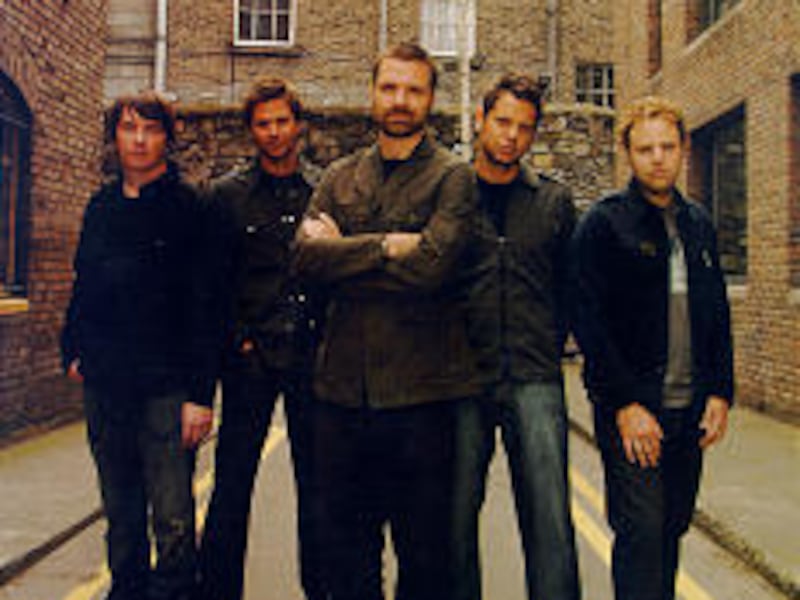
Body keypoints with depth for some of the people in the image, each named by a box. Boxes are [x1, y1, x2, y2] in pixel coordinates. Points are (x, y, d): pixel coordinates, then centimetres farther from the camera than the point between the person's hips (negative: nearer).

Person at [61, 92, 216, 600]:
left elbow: (204, 306, -10)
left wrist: (199, 393, -14)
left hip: (165, 388, -5)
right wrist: (74, 351, 12)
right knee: (121, 515, 16)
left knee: (173, 520, -3)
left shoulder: (189, 207, -5)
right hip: (104, 386, 5)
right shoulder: (102, 207, 13)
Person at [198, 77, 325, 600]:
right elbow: (214, 282, 6)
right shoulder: (228, 194, 6)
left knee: (315, 482, 9)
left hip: (311, 355, 1)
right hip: (251, 359, -1)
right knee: (232, 483, 1)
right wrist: (239, 340, -2)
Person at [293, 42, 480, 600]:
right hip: (343, 387, 4)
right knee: (344, 553, 14)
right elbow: (306, 256, -3)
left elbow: (431, 266, -16)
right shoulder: (340, 177, 13)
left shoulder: (452, 176, 0)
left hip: (419, 391, -4)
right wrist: (386, 246, -12)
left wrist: (343, 251, -6)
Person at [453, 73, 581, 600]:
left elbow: (570, 287, 17)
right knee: (456, 518, 6)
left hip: (535, 381, 1)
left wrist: (549, 348, 10)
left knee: (551, 521, -4)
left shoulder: (555, 201, 11)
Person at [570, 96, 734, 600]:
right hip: (632, 410, -5)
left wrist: (720, 392, 6)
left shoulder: (700, 225, 13)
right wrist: (625, 404, -15)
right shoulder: (603, 224, -5)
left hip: (689, 410, 6)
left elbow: (719, 315, 17)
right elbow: (588, 322, -11)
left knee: (672, 529, 13)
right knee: (641, 533, -7)